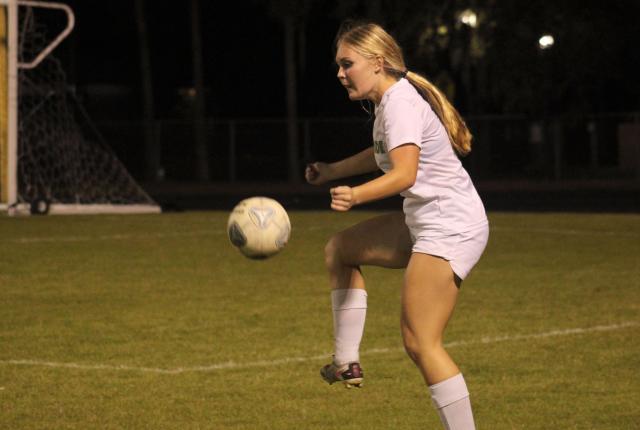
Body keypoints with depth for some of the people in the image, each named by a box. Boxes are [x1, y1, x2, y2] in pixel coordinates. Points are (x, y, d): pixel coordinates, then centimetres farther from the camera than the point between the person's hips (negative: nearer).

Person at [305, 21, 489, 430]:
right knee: (340, 250, 19)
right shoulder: (392, 100, 12)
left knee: (420, 343, -13)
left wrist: (356, 195, -48)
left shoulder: (400, 103, -18)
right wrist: (334, 171, 37)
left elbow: (404, 174, -33)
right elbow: (386, 153, 34)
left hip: (449, 228, -11)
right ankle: (347, 362, 16)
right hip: (426, 223, 11)